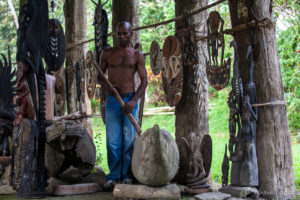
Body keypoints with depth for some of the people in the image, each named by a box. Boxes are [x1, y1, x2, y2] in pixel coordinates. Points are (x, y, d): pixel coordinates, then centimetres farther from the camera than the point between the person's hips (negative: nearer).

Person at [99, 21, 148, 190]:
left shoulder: (137, 55, 5)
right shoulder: (108, 53, 9)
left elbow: (144, 80, 1)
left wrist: (134, 100, -12)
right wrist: (106, 85, -7)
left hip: (130, 99, -1)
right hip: (112, 100, 1)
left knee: (129, 140, 1)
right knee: (113, 141, -2)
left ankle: (126, 175, 12)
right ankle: (114, 175, 7)